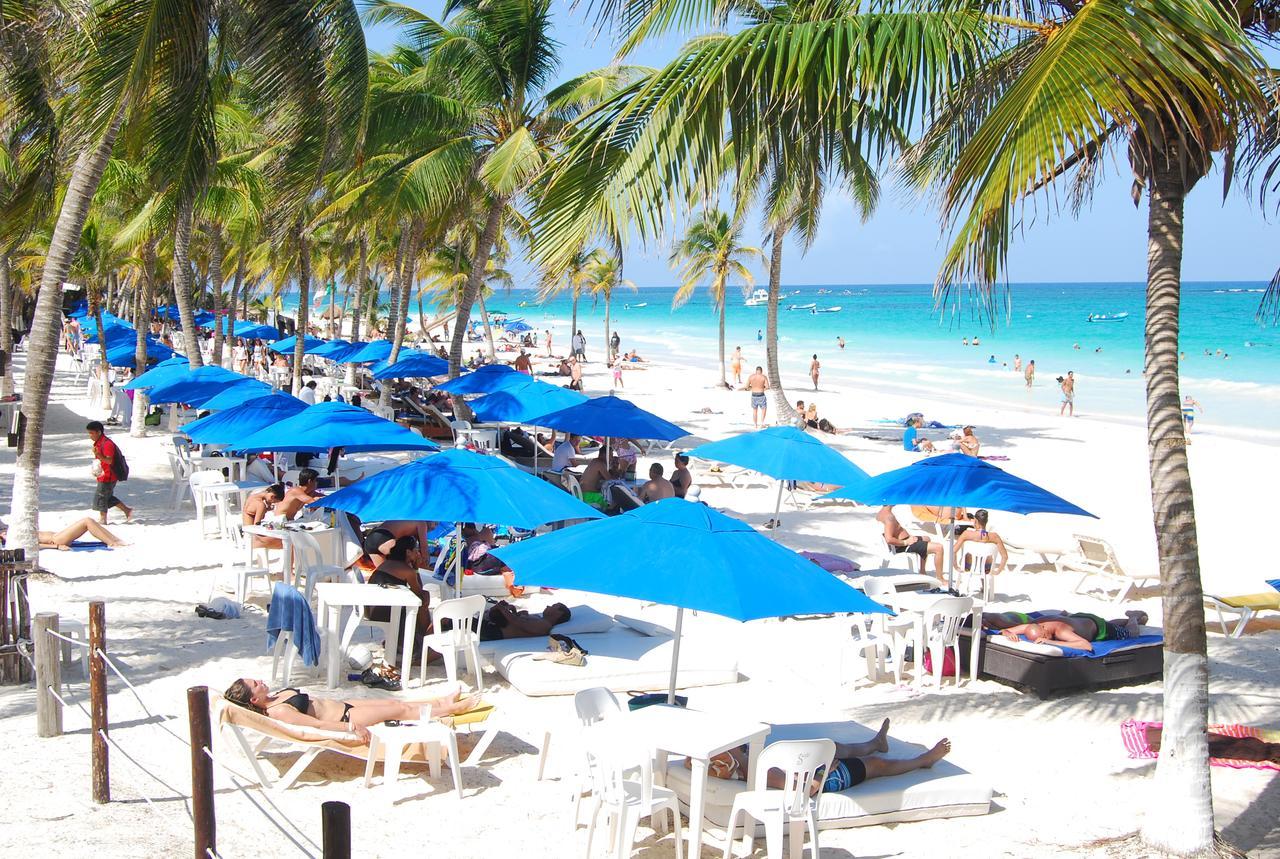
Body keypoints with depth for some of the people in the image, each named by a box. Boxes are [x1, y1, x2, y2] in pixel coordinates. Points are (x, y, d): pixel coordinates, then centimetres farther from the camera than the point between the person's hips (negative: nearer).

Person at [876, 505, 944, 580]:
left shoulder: (880, 514, 5)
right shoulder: (889, 517, -26)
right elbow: (889, 539, -36)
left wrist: (907, 536, 7)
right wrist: (906, 542, -24)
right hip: (903, 546, -11)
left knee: (927, 539, 35)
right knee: (938, 547, -15)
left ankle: (922, 572, 38)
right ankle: (940, 579, -4)